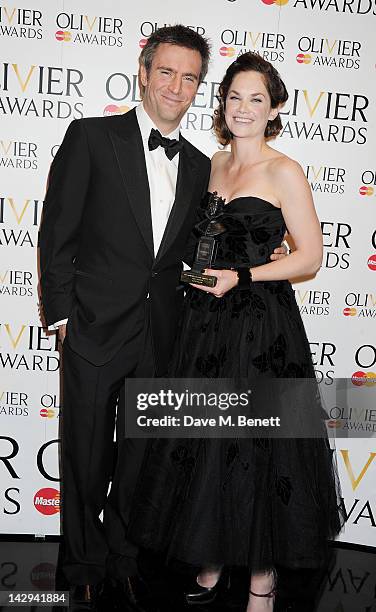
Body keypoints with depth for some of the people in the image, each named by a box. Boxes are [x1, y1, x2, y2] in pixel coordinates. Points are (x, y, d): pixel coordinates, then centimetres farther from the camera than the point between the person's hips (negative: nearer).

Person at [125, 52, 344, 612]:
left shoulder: (284, 172, -6)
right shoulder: (212, 165, 12)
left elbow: (311, 256, -8)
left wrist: (240, 277, -15)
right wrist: (195, 271, 7)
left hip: (261, 327, -6)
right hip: (206, 323, 6)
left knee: (255, 449, 1)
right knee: (203, 445, 11)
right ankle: (212, 565, 30)